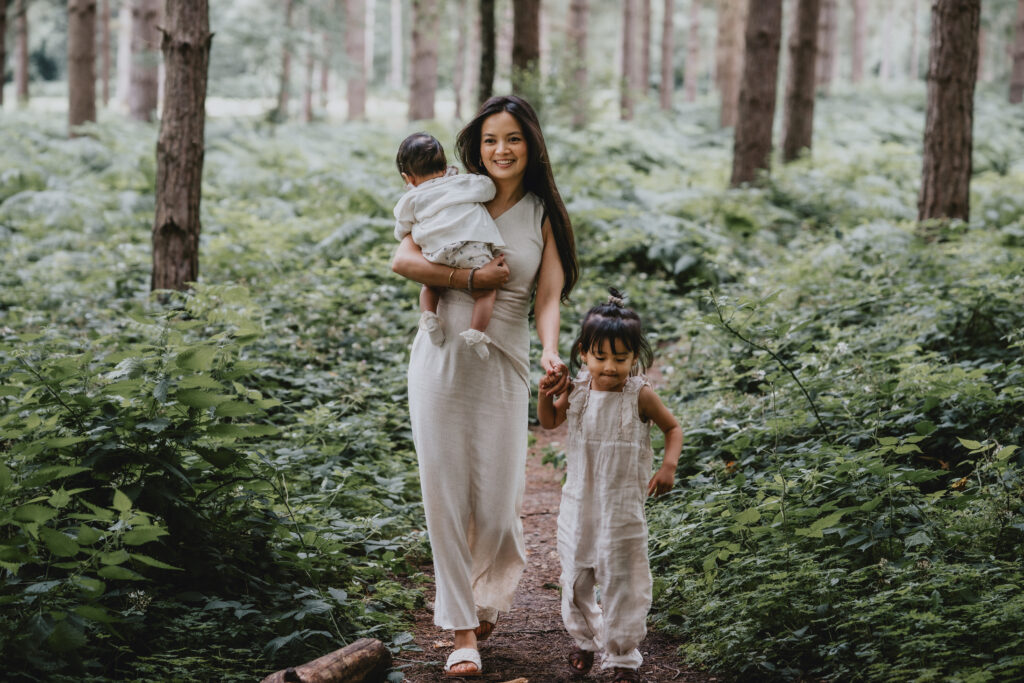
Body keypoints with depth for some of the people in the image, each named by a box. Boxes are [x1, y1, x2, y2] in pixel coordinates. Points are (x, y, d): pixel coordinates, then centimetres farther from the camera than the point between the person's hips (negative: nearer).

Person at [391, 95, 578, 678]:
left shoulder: (544, 214, 5)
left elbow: (548, 296, -3)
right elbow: (404, 259, -5)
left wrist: (551, 352, -21)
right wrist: (470, 278, -14)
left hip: (503, 367, 0)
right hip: (440, 360, 0)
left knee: (497, 504, -2)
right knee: (446, 499, 0)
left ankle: (488, 598, 33)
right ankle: (463, 633, 11)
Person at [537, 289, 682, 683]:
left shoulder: (640, 396, -12)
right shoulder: (577, 391, -3)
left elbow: (673, 429, 2)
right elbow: (549, 422, 14)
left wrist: (669, 466, -14)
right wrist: (546, 395, -6)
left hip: (623, 506, -3)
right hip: (579, 500, 4)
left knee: (622, 582, 2)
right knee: (576, 579, 14)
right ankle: (585, 640, 36)